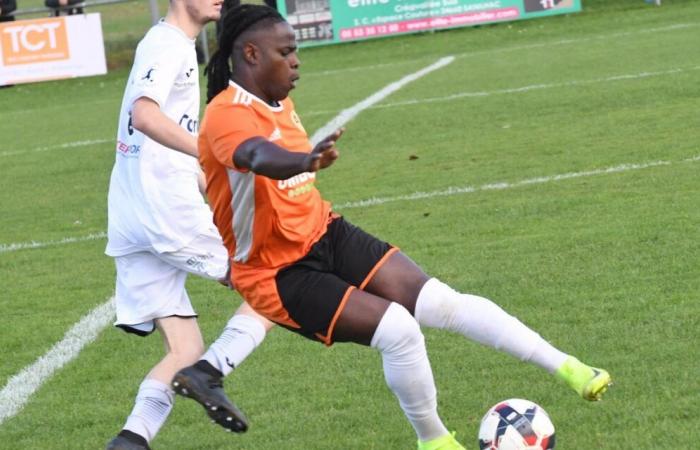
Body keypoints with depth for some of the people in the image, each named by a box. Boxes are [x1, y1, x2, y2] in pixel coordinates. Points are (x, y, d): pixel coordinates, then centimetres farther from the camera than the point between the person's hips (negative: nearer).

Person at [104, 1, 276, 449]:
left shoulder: (174, 45, 23)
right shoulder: (168, 44, -7)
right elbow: (145, 115, -26)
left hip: (129, 226, 9)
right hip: (168, 211, -9)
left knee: (186, 350, 7)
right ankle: (212, 372, -13)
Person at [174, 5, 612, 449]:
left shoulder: (278, 102, 7)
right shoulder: (228, 114, -22)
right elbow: (259, 156, -46)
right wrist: (306, 160, -65)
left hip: (327, 235, 7)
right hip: (278, 274, -7)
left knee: (439, 300, -8)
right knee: (397, 328, -21)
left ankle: (565, 366, -3)